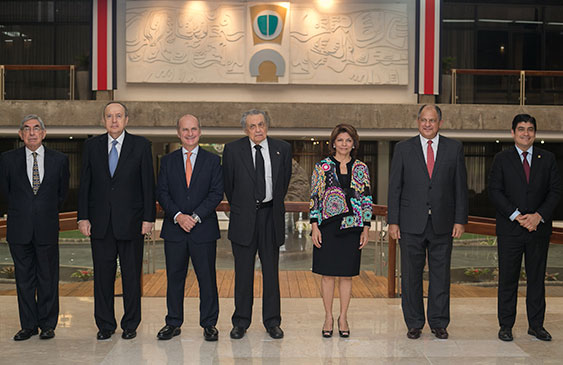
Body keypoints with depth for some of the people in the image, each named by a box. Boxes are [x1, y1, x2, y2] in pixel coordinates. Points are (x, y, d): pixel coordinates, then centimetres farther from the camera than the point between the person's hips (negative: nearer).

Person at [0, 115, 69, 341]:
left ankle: (47, 325, 15)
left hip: (47, 229, -1)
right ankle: (28, 325, 18)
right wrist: (20, 211, 14)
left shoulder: (59, 160, 2)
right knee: (24, 278, 7)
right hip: (19, 229, 1)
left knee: (48, 279, 4)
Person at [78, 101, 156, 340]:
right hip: (100, 222, 2)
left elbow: (148, 184, 0)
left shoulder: (140, 145, 1)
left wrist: (148, 218, -5)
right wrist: (83, 217, 0)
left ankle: (130, 325, 17)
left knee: (131, 275, 5)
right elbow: (85, 184, 7)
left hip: (130, 222, -2)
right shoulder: (92, 146, 7)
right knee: (102, 274, 7)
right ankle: (105, 325, 19)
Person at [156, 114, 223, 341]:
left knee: (207, 278, 3)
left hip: (204, 229, -1)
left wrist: (196, 216, -13)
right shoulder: (167, 161, 10)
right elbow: (161, 193, 3)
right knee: (174, 278, 8)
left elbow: (216, 193, -2)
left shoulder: (213, 161, 5)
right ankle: (173, 323, 19)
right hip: (174, 229, 2)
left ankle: (209, 324, 14)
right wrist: (178, 216, -12)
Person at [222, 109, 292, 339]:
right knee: (243, 272, 5)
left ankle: (272, 321, 17)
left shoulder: (282, 149, 3)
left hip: (271, 216, 1)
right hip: (244, 217, -1)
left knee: (271, 271, 7)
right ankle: (241, 321, 16)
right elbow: (227, 184, 8)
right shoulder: (232, 150, -2)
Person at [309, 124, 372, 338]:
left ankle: (343, 318, 18)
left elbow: (367, 200, 7)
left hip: (352, 226, 1)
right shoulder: (322, 167, 1)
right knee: (327, 273, 4)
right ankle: (328, 317, 16)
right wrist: (314, 226, -5)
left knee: (347, 274, 7)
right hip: (328, 225, -1)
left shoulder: (361, 169, 6)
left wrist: (366, 229, 2)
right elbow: (314, 198, 1)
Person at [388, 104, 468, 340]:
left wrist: (460, 220, 0)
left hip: (442, 223, 1)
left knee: (440, 274, 6)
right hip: (411, 224, -1)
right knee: (411, 275, 4)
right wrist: (393, 221, -3)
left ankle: (439, 323, 19)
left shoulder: (454, 148, 6)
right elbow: (394, 187, 3)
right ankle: (414, 323, 17)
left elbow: (460, 187, 7)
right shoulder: (403, 148, 4)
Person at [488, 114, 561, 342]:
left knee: (537, 278, 8)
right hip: (510, 229, -2)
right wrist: (516, 216, -13)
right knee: (508, 278, 2)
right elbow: (494, 191, -3)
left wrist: (539, 216, -10)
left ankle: (536, 325, 18)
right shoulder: (502, 159, 3)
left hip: (539, 228, 2)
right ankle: (506, 325, 11)